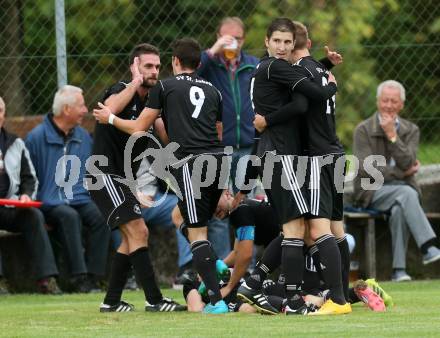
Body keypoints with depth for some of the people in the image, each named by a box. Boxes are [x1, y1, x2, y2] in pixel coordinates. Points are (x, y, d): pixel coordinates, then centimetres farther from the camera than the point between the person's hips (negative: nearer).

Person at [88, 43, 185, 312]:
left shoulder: (151, 100, 10)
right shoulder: (122, 91, -12)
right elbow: (109, 109, -37)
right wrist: (135, 83, -27)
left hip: (125, 178, 10)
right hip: (105, 173, -10)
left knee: (134, 238, 14)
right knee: (137, 232, -17)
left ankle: (112, 301, 21)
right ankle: (154, 300, -19)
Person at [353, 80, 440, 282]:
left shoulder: (411, 131, 10)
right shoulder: (363, 130, 2)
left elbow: (407, 164, -6)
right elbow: (365, 169, -8)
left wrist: (392, 136, -12)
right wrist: (402, 173, -7)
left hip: (403, 189, 2)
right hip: (373, 192, -2)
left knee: (399, 210, -35)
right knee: (406, 193, -35)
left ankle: (399, 270, -36)